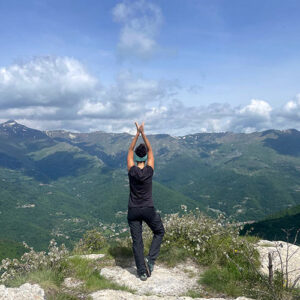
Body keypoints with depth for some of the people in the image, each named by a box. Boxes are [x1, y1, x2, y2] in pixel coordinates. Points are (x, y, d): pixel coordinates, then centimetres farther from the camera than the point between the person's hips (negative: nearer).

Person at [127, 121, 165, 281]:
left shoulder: (132, 171, -9)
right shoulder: (149, 171, -10)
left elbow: (130, 151, 2)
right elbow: (150, 150, 0)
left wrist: (137, 133, 2)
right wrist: (143, 133, -1)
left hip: (133, 211, 1)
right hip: (148, 209, -1)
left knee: (137, 241, 7)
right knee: (159, 232, 22)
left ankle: (142, 272, 11)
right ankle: (150, 259, 7)